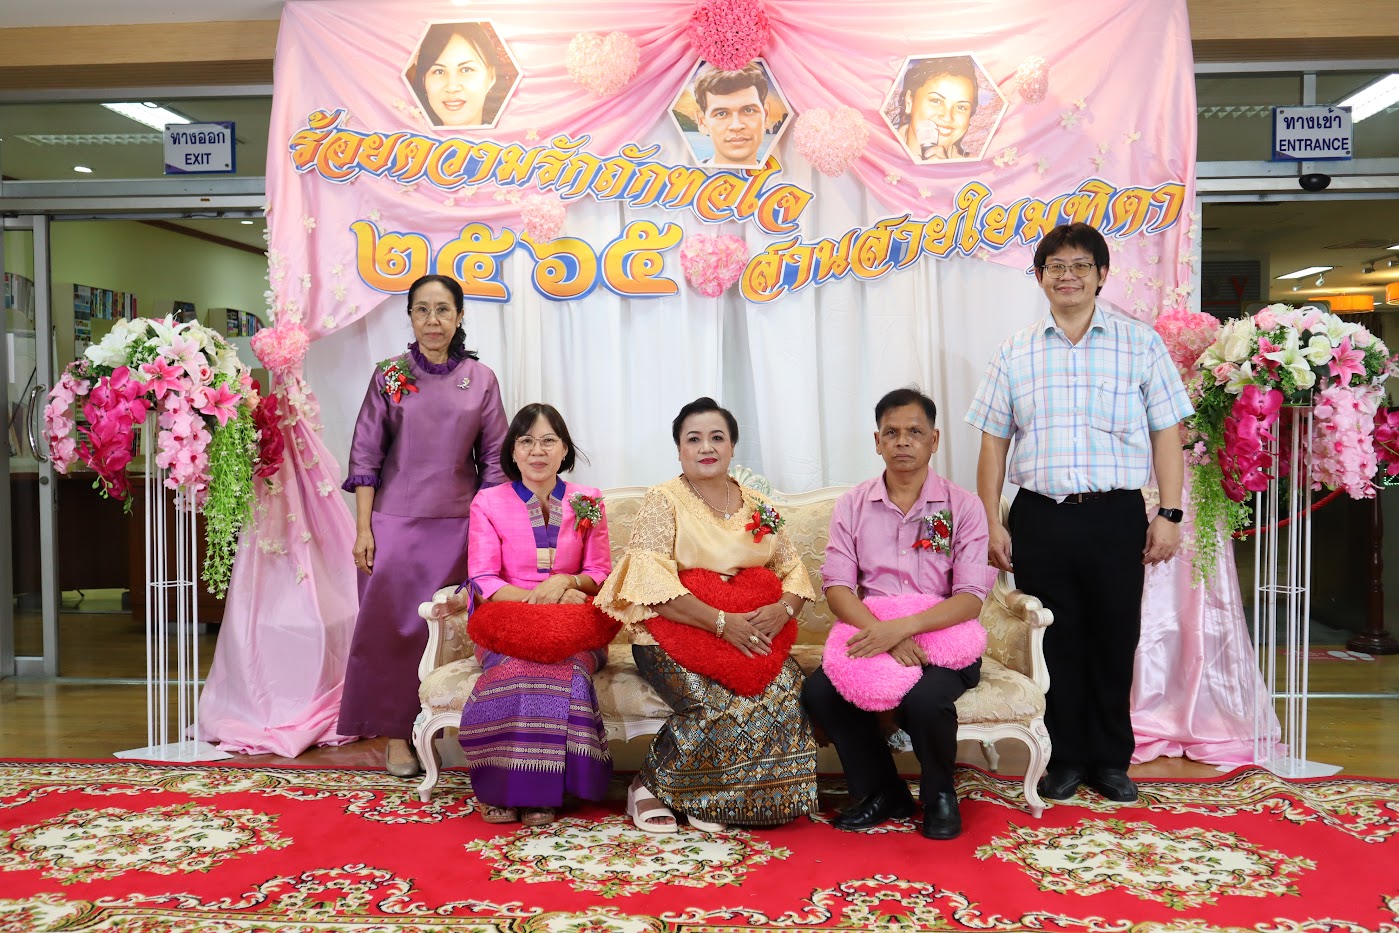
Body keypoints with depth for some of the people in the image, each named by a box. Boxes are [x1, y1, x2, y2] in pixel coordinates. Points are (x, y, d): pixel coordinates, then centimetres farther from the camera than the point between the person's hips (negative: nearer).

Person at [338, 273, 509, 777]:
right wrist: (363, 529, -5)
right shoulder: (388, 376, 2)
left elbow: (493, 460, 6)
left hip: (459, 524, 1)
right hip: (396, 522, -1)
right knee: (392, 627, 1)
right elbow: (365, 456, 1)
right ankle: (397, 735, 11)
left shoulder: (481, 379, 4)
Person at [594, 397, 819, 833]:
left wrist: (783, 609, -12)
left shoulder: (758, 507, 14)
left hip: (753, 632, 5)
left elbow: (792, 569, 13)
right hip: (674, 634, -5)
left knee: (787, 694, -23)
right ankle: (649, 785, -5)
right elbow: (651, 581, -13)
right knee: (722, 706, -31)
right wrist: (721, 621, -22)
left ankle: (707, 799, -6)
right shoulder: (663, 501, -2)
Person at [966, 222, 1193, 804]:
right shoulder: (1016, 353, 8)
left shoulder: (1141, 345, 5)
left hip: (1116, 516, -1)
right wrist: (991, 523, 2)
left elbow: (1166, 435, 4)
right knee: (1055, 641, 7)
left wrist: (1169, 514, -3)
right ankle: (1065, 759, 22)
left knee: (1114, 640, 7)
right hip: (1039, 520, 1)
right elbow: (994, 444, 8)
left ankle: (1110, 760, 23)